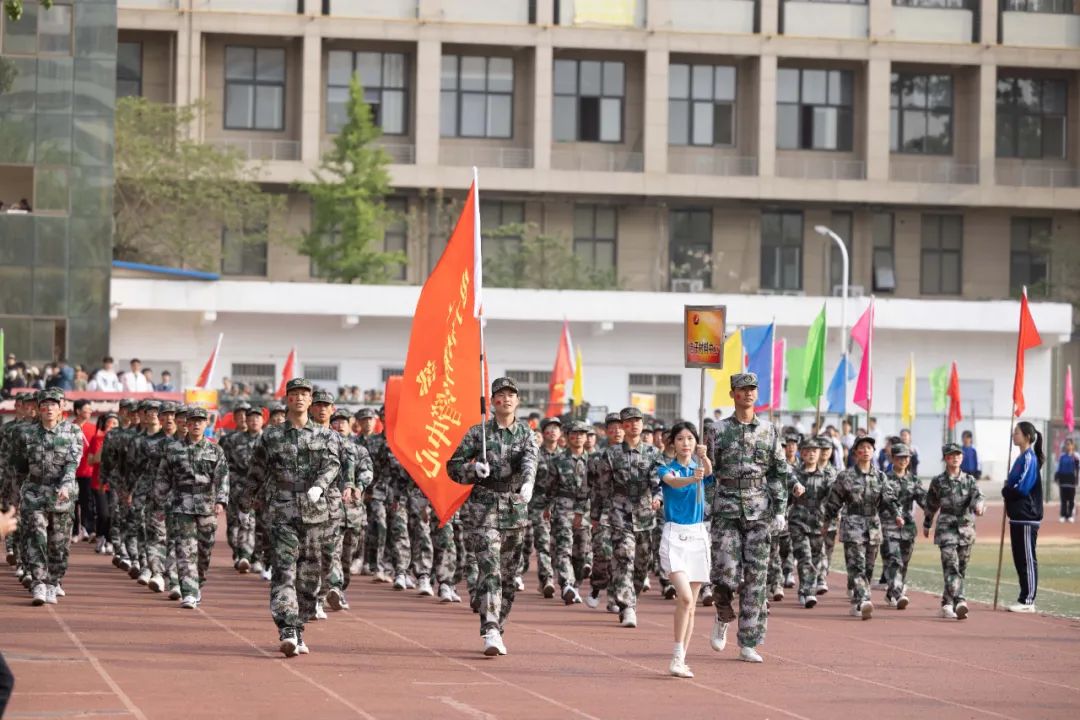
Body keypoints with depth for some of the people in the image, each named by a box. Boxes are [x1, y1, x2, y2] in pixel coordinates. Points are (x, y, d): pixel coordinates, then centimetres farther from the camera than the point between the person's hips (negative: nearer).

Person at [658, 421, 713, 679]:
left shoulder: (700, 468, 8)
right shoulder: (667, 469, 0)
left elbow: (709, 474, -16)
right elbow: (673, 482, -23)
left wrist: (704, 458, -40)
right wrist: (692, 479, -46)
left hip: (698, 536, 4)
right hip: (674, 535, -4)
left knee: (691, 604, 6)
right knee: (685, 597, -19)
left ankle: (680, 660, 12)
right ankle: (677, 657, -13)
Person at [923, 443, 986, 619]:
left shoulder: (970, 480, 7)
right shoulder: (938, 482, 4)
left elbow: (977, 496, -9)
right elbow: (931, 505, 16)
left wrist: (979, 505, -32)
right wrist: (926, 525, 25)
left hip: (966, 528, 3)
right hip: (946, 527, -3)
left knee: (961, 569, 8)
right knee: (951, 566, -17)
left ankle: (947, 604, 21)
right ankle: (959, 601, -30)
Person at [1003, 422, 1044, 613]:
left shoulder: (1030, 458, -13)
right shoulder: (1022, 458, 16)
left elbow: (1022, 488, -19)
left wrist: (1006, 491, -2)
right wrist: (1008, 489, 0)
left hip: (1027, 518, -10)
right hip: (1018, 516, 10)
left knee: (1028, 560, -5)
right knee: (1020, 559, 12)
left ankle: (1028, 601, -3)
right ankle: (1025, 599, 17)